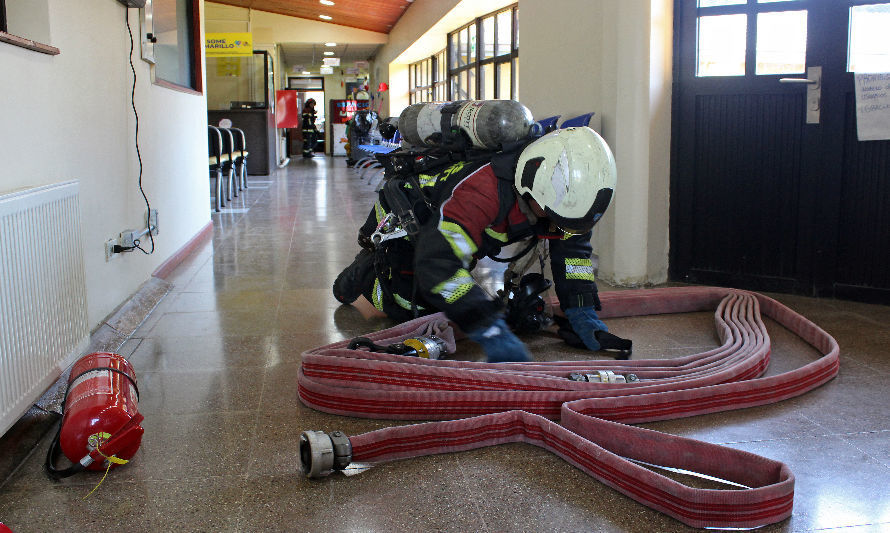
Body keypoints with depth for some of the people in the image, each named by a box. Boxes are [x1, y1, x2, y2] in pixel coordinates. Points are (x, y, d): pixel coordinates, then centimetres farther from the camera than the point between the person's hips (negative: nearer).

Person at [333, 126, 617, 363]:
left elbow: (573, 242, -11)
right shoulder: (486, 189, -50)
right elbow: (436, 262, -57)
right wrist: (491, 331, -62)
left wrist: (582, 310, -22)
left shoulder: (553, 192, -26)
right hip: (404, 217, -7)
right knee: (405, 307, -5)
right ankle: (365, 268, 23)